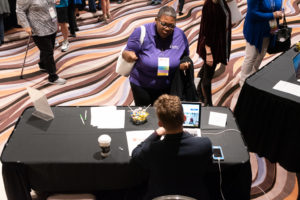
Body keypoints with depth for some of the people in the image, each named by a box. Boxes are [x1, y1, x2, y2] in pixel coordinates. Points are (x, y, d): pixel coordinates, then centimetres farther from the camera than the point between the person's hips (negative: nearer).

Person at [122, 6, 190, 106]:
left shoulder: (180, 35, -7)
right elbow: (125, 53, -10)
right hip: (141, 86, -2)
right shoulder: (141, 32, -16)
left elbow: (185, 58, 8)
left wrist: (184, 65, -15)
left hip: (167, 87, 2)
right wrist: (127, 55, -34)